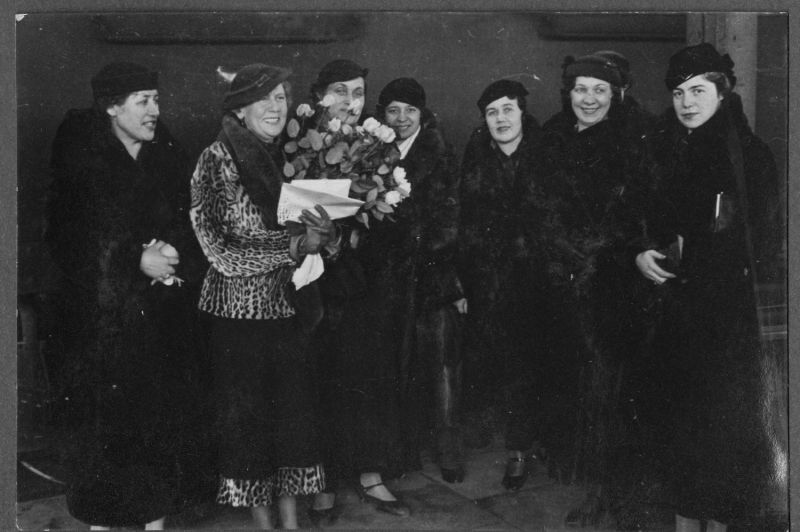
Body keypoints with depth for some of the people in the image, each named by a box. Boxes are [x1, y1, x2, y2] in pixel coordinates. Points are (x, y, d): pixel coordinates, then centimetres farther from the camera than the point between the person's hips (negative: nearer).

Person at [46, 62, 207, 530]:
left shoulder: (169, 157, 9)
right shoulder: (82, 159, -1)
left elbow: (192, 223, 8)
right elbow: (69, 236, -6)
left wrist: (172, 252, -13)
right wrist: (137, 259, -14)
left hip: (165, 313, 3)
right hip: (104, 312, -3)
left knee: (165, 412, 2)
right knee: (108, 417, 0)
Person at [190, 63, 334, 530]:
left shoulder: (288, 157, 7)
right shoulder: (216, 160, -8)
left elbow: (308, 228, 12)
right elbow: (221, 250, -15)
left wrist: (326, 232, -11)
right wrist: (295, 245, -19)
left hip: (288, 307, 5)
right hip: (238, 311, -5)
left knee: (295, 413, 7)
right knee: (248, 417, 6)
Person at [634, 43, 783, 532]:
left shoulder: (751, 155, -5)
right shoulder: (659, 151, 7)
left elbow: (766, 241, -7)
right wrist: (641, 253, -6)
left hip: (730, 310, -4)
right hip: (672, 305, 4)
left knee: (725, 414, 0)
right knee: (677, 412, 6)